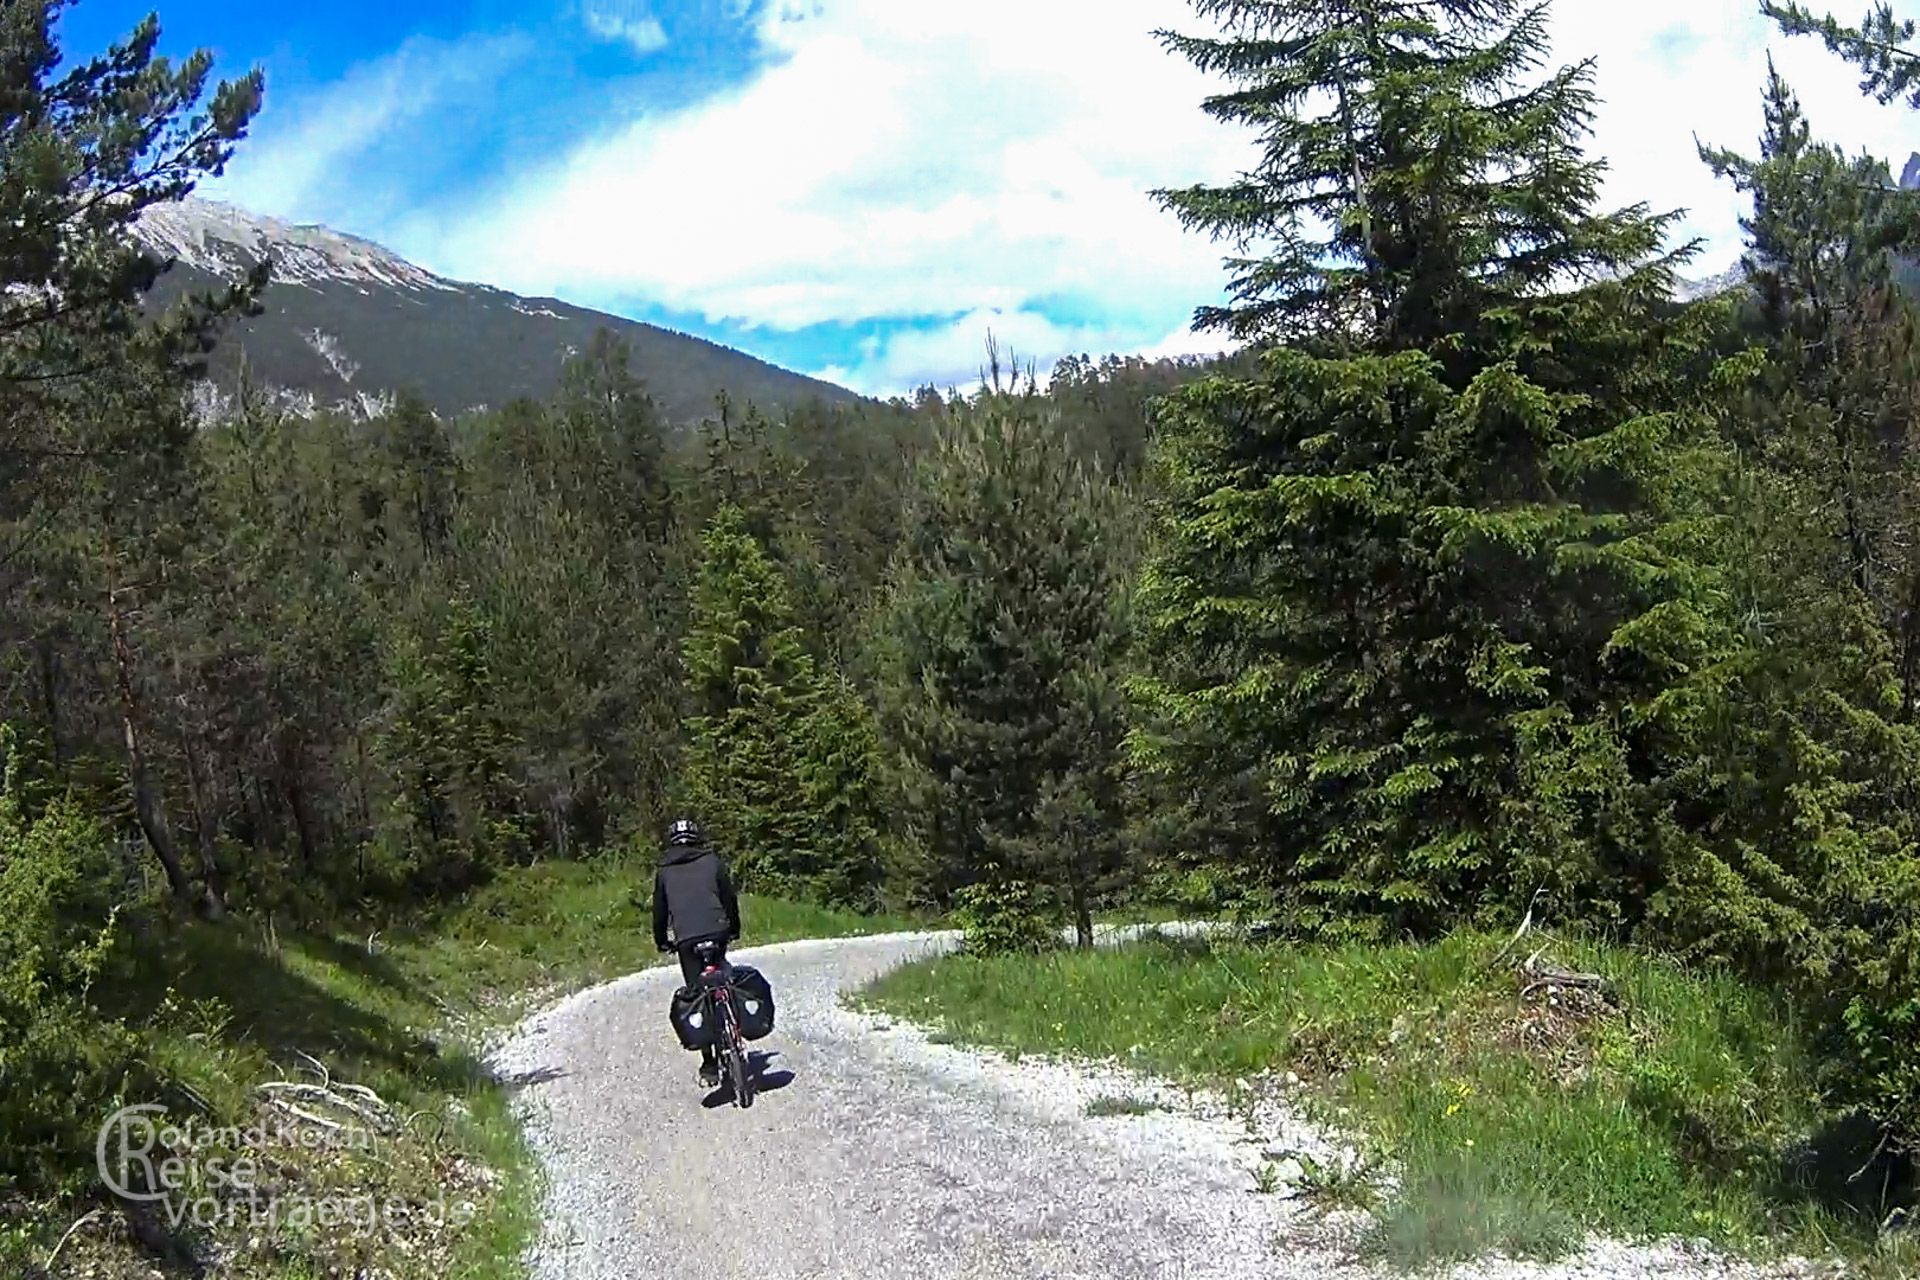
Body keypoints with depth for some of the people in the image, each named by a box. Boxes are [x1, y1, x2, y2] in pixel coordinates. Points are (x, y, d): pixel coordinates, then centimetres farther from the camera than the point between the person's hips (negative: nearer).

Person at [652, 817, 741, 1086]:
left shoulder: (664, 871, 12)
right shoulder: (713, 862, 10)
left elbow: (660, 910, 16)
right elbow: (730, 897, 12)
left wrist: (661, 941, 29)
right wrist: (734, 928, 25)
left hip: (686, 940, 0)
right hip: (717, 933, 0)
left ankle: (709, 1066, 1)